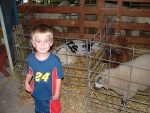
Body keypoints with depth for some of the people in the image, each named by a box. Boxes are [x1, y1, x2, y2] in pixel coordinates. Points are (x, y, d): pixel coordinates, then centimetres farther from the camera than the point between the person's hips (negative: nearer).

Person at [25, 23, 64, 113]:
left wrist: (57, 93, -12)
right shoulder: (30, 58, -16)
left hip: (51, 94, -3)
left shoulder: (55, 60, -27)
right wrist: (27, 82, -8)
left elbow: (58, 78, -16)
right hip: (37, 93, 3)